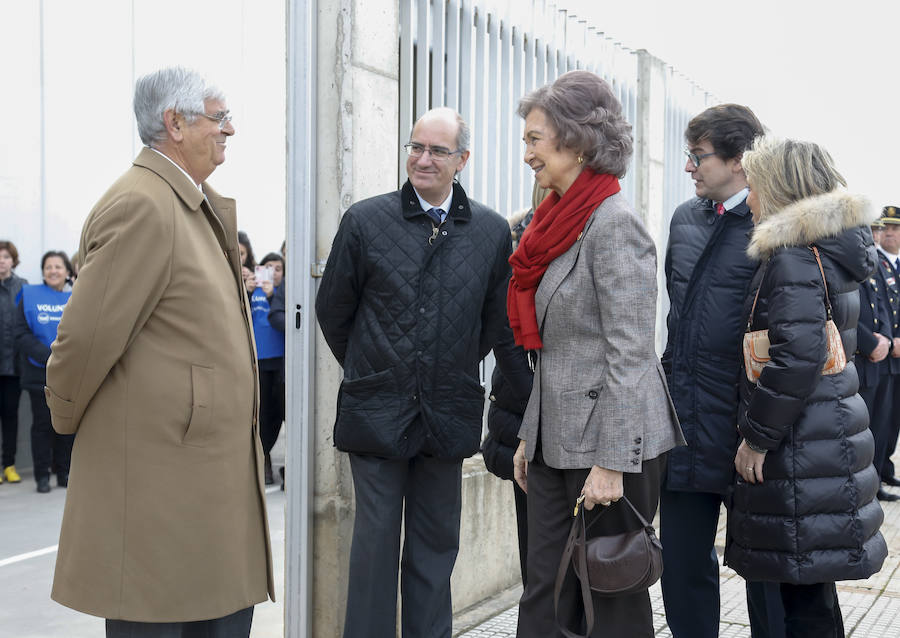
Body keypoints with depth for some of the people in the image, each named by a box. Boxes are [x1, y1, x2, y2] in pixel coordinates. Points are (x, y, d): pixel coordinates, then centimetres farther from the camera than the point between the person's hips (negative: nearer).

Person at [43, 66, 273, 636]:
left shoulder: (195, 206, 16)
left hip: (215, 478, 10)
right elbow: (86, 338, -15)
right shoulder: (141, 205, -17)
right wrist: (68, 420, -2)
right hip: (157, 477, -10)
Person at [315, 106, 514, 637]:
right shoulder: (366, 220, -2)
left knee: (436, 544, 10)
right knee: (376, 539, 4)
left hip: (449, 413, 2)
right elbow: (332, 309, 7)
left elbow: (497, 320, 12)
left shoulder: (492, 231, 1)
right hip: (378, 411, -1)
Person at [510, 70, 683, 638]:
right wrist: (530, 435, 18)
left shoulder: (615, 224, -15)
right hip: (557, 440, 9)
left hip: (608, 441, -9)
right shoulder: (561, 222, 13)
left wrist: (610, 464, -21)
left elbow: (629, 355, -19)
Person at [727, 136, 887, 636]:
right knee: (809, 587, 17)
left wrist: (757, 436, -17)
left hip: (800, 446, -10)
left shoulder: (792, 257, -16)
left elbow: (798, 355, -25)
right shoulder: (833, 251, 14)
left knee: (804, 597, -3)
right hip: (831, 432, 10)